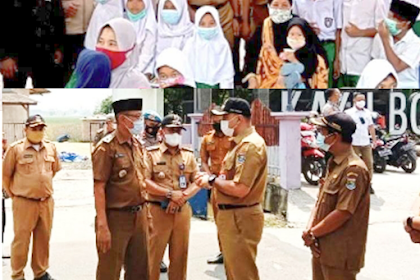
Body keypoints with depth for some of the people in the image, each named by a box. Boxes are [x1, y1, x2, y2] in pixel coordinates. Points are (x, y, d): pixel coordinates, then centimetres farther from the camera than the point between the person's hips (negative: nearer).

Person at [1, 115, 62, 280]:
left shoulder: (51, 147, 5)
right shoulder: (16, 148, -7)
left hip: (47, 202, 4)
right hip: (24, 203, -4)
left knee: (43, 239, 13)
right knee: (21, 240, 3)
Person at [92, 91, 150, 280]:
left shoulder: (137, 145, 10)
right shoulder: (106, 148, -13)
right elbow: (98, 188, -16)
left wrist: (145, 213, 14)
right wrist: (102, 226, -20)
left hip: (139, 216, 7)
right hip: (116, 218, -7)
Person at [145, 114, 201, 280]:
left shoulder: (188, 154, 10)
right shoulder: (151, 153, -1)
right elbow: (145, 181, -11)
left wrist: (182, 197, -13)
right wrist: (170, 194, -18)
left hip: (183, 211, 4)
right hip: (158, 211, -4)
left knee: (180, 255, 11)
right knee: (153, 255, 1)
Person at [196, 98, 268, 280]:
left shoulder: (250, 146, -20)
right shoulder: (244, 143, 14)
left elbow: (240, 189, -28)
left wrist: (212, 181, -14)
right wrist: (213, 178, 4)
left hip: (239, 218, -11)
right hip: (233, 215, 11)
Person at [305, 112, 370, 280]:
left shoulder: (354, 169, -20)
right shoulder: (333, 164, 11)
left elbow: (343, 213, -24)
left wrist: (312, 234, -14)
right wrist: (309, 230, -4)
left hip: (340, 253, -9)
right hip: (322, 247, 9)